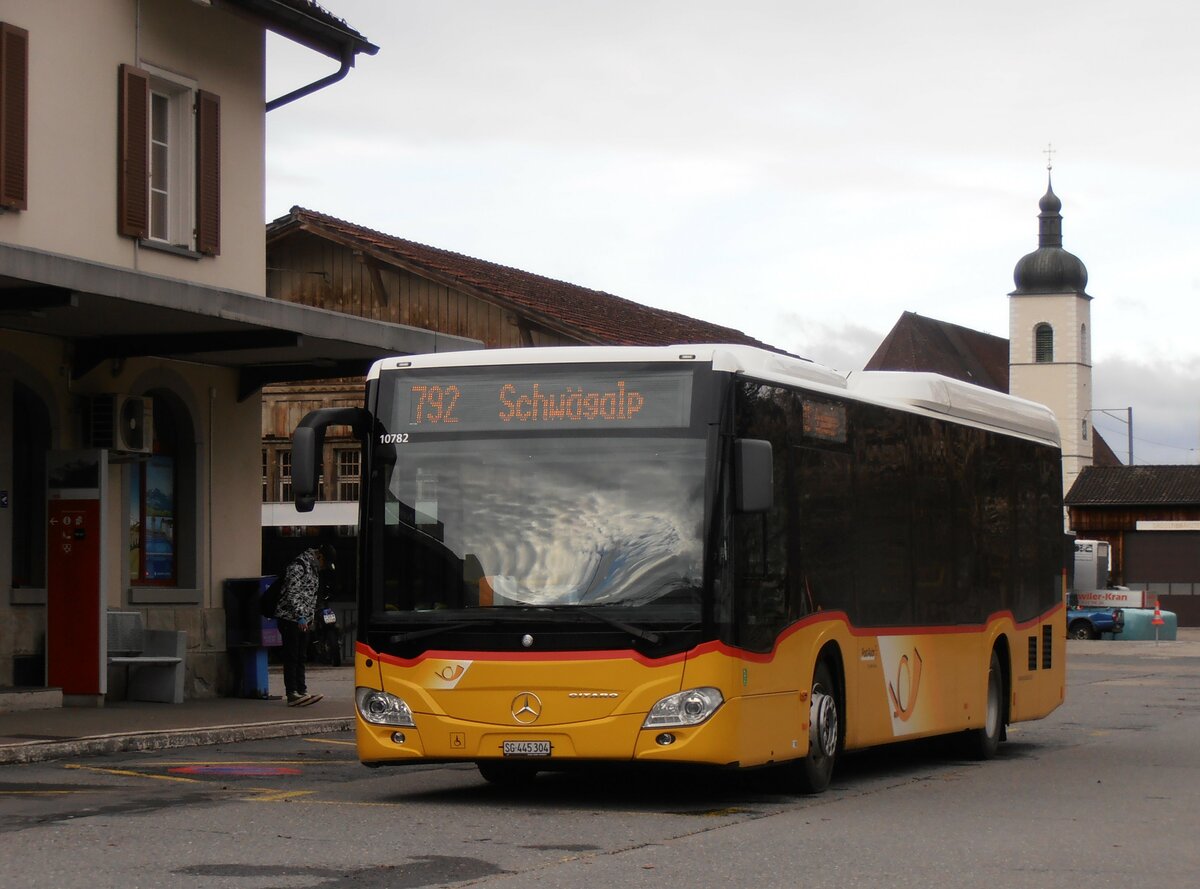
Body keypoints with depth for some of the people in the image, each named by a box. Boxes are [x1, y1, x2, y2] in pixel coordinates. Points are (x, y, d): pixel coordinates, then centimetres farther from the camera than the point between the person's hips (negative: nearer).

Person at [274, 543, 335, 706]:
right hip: (290, 618, -10)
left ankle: (302, 692, 12)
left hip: (303, 620, 10)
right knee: (291, 657, -7)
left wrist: (309, 617, 21)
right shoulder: (298, 566, -16)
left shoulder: (313, 568, 16)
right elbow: (292, 594, -22)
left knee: (300, 657, 10)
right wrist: (300, 616, -25)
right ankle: (292, 694, -8)